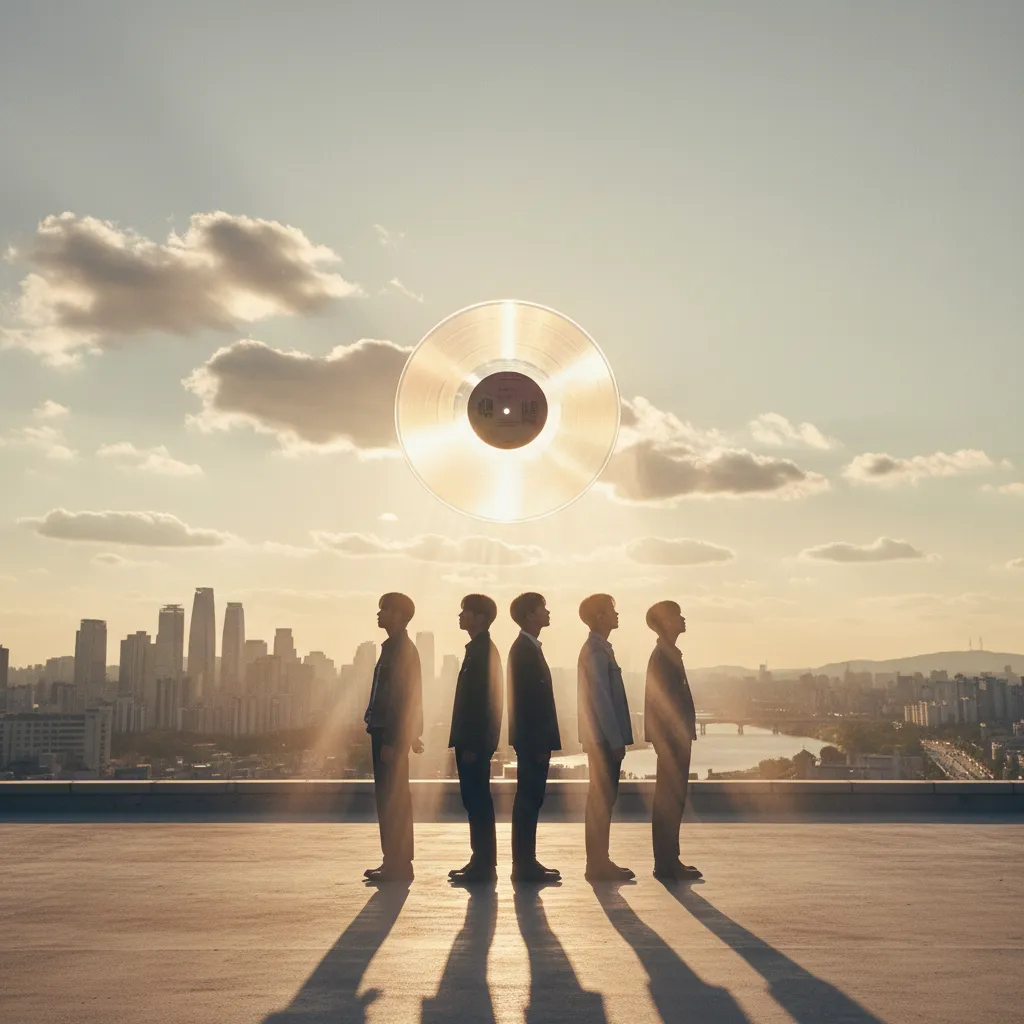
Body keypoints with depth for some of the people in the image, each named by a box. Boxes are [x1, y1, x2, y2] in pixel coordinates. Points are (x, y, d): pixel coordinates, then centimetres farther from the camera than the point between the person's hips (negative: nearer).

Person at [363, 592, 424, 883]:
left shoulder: (401, 649, -14)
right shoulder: (397, 647, 15)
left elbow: (403, 697, -19)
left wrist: (392, 741, -20)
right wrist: (411, 735, 21)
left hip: (390, 735, -10)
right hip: (386, 732, 10)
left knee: (392, 800, -5)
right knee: (390, 798, 13)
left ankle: (397, 865, 1)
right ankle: (395, 862, 20)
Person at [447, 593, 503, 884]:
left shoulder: (482, 650, -14)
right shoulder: (480, 649, 16)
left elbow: (482, 699, -19)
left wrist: (472, 744, -20)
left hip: (476, 741, -10)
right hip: (473, 740, 10)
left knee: (477, 801, -5)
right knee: (476, 801, 12)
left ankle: (484, 866, 0)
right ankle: (482, 862, 19)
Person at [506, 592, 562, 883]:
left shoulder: (528, 648, 16)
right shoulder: (524, 650, -14)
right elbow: (527, 700, -20)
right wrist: (538, 744, -20)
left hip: (534, 741, 10)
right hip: (532, 740, -10)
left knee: (530, 801, 12)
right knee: (528, 800, -4)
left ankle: (526, 862, 18)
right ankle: (525, 865, 1)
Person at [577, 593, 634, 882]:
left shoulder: (597, 648, 16)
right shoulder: (596, 651, -15)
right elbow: (601, 699, -19)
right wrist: (616, 740, -18)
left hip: (602, 737, 10)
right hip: (604, 738, -10)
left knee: (602, 799, 12)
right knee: (602, 800, -5)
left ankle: (599, 861, 18)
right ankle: (598, 864, 0)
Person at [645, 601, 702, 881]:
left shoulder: (666, 654, 16)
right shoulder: (664, 656, -14)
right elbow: (666, 701, -20)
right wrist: (680, 738, -20)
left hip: (672, 738, 10)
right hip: (672, 738, -10)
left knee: (669, 800, 12)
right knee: (670, 801, -6)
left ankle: (668, 861, 18)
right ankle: (668, 863, -2)